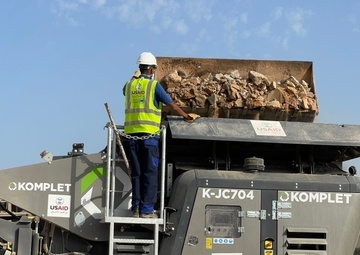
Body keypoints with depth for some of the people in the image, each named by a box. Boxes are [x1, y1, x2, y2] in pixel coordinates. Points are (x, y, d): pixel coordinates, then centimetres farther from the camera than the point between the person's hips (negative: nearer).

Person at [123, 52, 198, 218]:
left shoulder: (129, 85, 10)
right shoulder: (154, 85, -3)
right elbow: (172, 105, 1)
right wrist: (186, 116, 14)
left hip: (132, 132, 5)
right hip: (149, 133, -5)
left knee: (136, 173, 9)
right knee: (150, 172, -1)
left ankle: (136, 208, 8)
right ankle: (147, 210, -3)